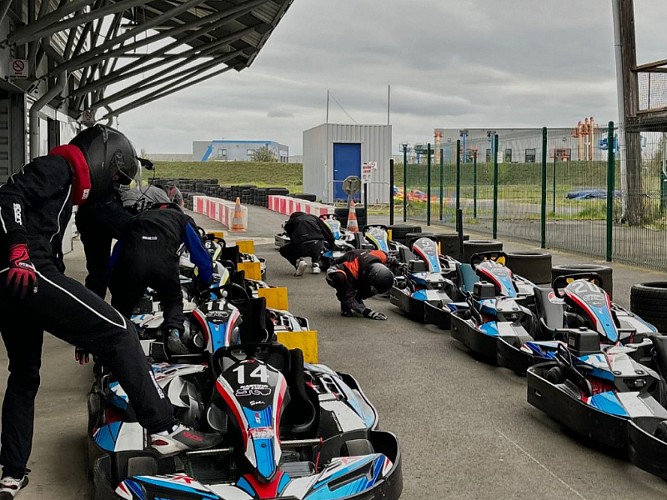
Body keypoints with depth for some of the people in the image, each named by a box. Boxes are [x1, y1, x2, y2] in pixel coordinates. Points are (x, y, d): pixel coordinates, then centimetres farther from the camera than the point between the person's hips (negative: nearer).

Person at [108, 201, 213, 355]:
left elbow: (115, 257, 36)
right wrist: (204, 284, 46)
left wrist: (113, 288, 46)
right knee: (174, 302, 23)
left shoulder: (136, 219, 39)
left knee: (121, 306, 21)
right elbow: (201, 255, 30)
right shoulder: (182, 218, 33)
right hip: (164, 262, -1)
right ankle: (174, 333, -2)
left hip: (131, 261, 1)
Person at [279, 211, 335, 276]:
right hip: (317, 246, 3)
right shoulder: (312, 217, 27)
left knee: (283, 250, 28)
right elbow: (328, 233, 25)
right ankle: (315, 264, 20)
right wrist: (332, 246, 39)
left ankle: (298, 260, 1)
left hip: (301, 248, -3)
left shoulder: (289, 223, 23)